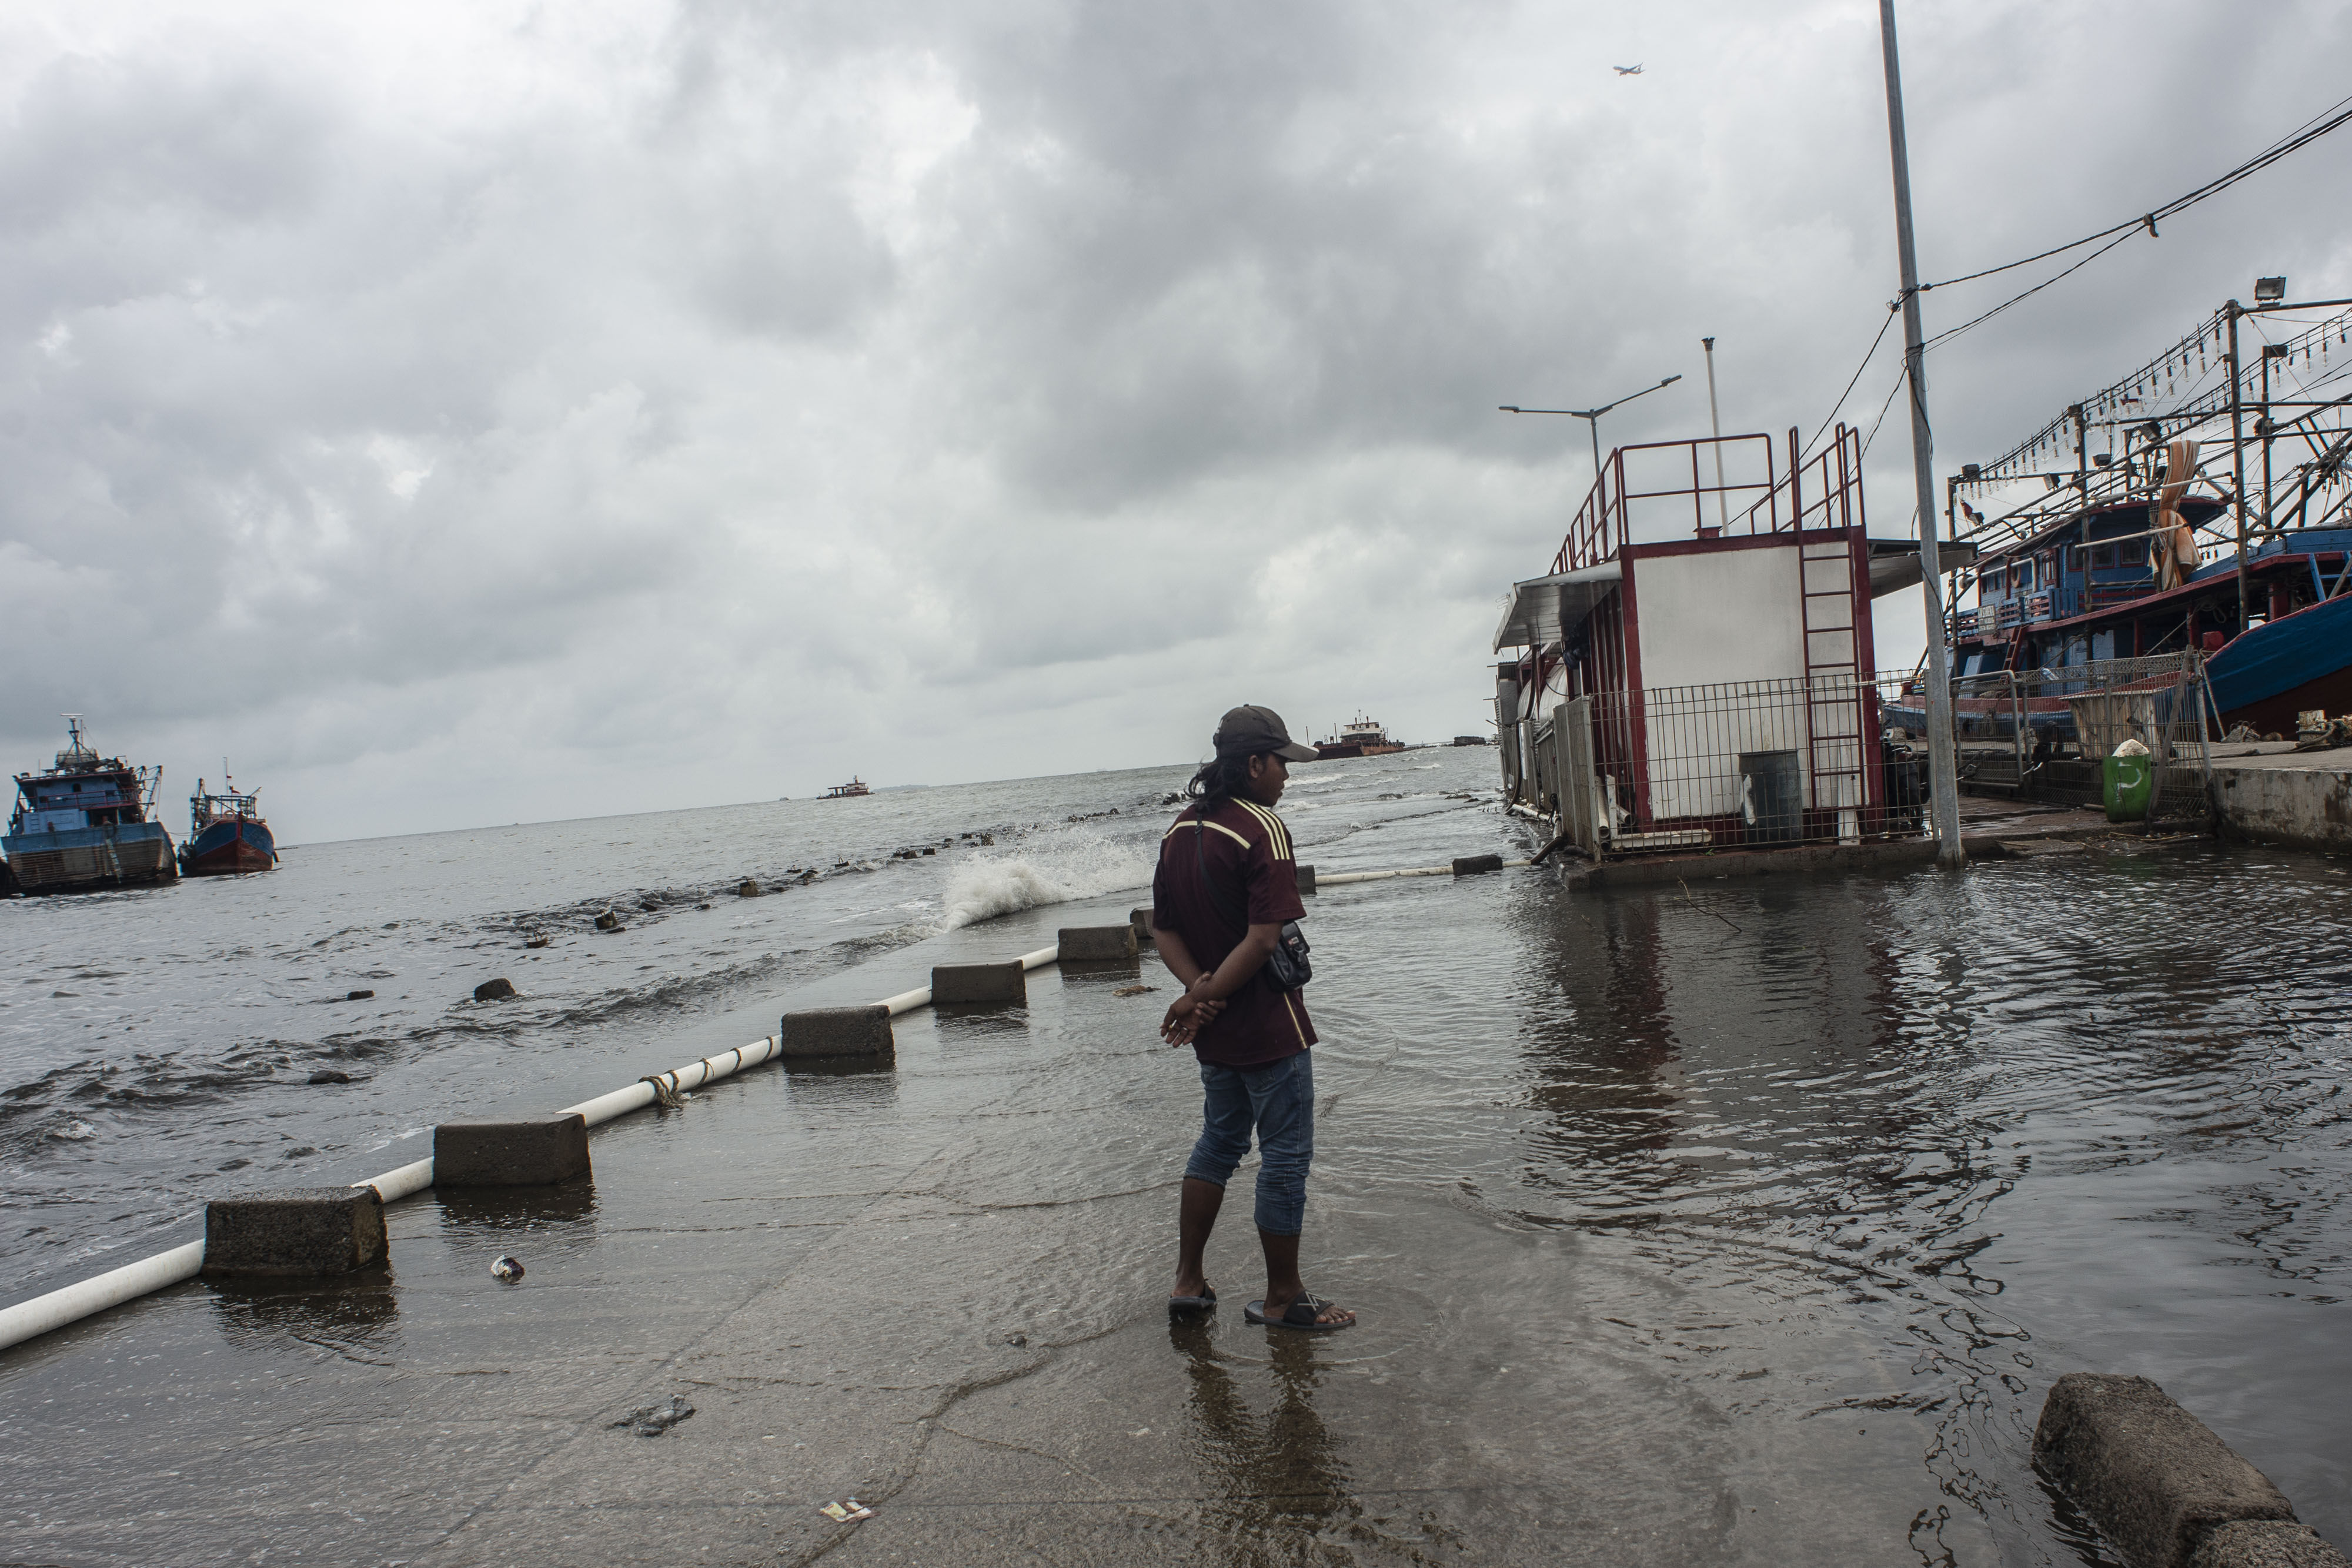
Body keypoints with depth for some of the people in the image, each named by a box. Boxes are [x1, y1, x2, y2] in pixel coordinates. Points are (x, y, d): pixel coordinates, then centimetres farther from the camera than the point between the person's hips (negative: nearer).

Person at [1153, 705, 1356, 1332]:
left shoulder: (1180, 829, 7)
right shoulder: (1263, 829, -18)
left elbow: (1164, 927, 7)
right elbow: (1263, 938, -25)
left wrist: (1198, 987, -7)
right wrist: (1204, 998, -18)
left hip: (1214, 1032, 8)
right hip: (1269, 1028, -8)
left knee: (1219, 1140, 22)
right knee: (1285, 1156, 5)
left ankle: (1188, 1280, 25)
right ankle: (1282, 1298, 17)